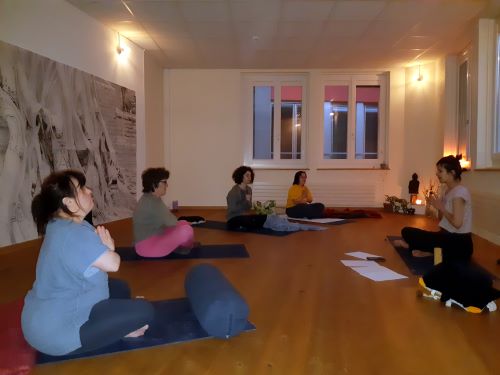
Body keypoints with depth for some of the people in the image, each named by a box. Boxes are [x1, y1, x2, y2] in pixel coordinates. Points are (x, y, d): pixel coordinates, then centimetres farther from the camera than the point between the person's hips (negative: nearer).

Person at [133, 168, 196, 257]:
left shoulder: (149, 199, 10)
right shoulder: (152, 201, -21)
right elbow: (171, 222, -15)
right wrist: (179, 225, 5)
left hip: (153, 240, 11)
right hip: (148, 247, -11)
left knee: (184, 223, 17)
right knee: (186, 230, -21)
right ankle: (186, 247, 9)